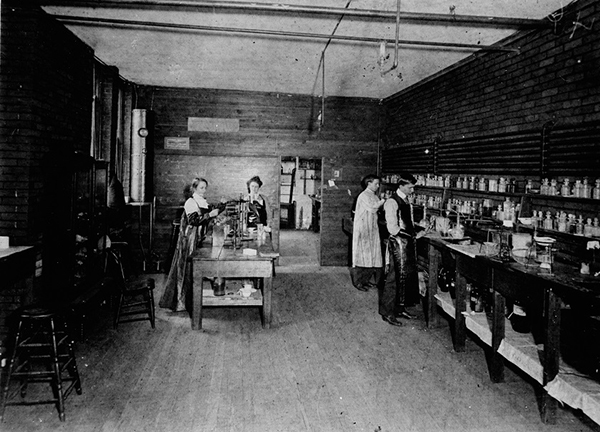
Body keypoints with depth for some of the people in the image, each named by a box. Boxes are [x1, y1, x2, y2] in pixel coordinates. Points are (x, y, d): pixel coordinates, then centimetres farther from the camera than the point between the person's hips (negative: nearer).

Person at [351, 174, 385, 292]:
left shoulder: (374, 196, 13)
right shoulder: (364, 195, -12)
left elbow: (378, 210, 10)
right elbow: (372, 208, -21)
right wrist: (383, 201, -12)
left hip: (372, 229, 8)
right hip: (363, 228, -8)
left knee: (371, 254, 9)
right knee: (362, 254, -4)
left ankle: (365, 280, 20)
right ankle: (358, 282, 5)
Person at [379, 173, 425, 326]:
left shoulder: (407, 200, 13)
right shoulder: (392, 202, -14)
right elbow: (393, 228, -19)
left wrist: (419, 229, 4)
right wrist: (413, 235, -18)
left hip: (408, 243, 9)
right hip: (398, 243, -9)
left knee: (408, 276, 13)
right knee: (395, 278, -3)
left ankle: (400, 308, 26)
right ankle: (387, 312, 8)